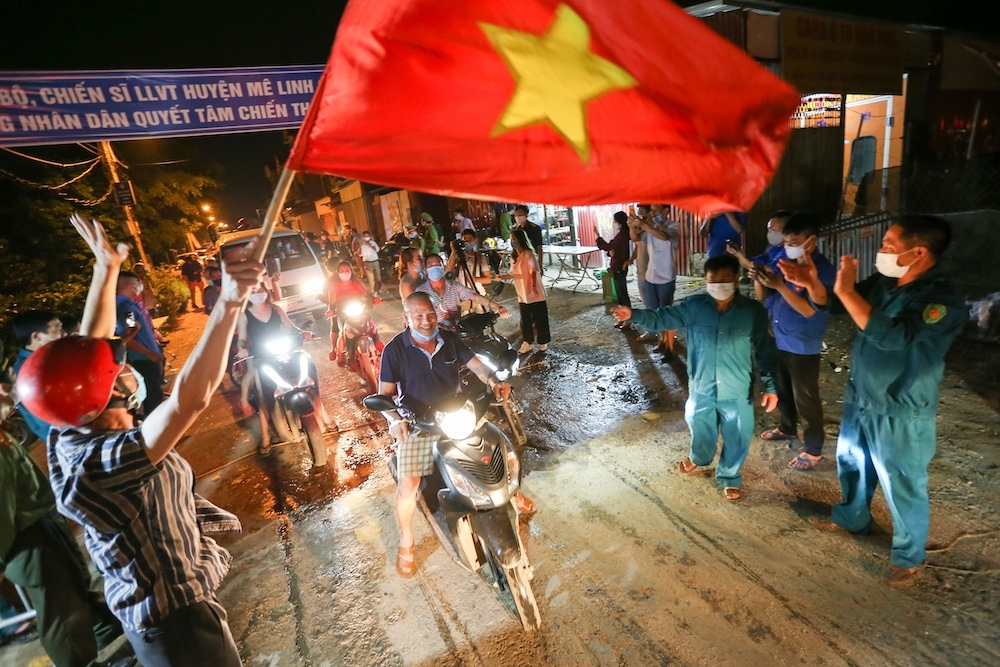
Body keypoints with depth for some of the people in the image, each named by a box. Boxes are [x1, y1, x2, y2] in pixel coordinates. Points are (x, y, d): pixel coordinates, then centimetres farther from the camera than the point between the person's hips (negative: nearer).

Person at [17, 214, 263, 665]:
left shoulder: (72, 436, -9)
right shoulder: (103, 461, -36)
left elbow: (92, 343, 0)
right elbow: (189, 400, -54)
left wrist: (106, 268, 5)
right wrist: (229, 302, -62)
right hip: (176, 619, -9)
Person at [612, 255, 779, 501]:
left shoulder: (754, 311, -11)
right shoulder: (693, 306, -10)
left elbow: (766, 351, -4)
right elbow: (663, 318, -13)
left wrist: (770, 386, -5)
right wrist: (634, 315, -32)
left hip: (737, 391, -1)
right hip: (701, 387, 1)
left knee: (737, 437, 15)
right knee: (700, 428, 23)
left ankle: (729, 477, 41)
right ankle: (699, 458, 56)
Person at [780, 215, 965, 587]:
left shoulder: (943, 301, -26)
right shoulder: (883, 282, -3)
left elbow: (891, 335, -40)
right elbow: (833, 305, 8)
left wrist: (846, 290, -37)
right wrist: (812, 284, -12)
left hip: (899, 414, -7)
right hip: (860, 398, 8)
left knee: (902, 486, 10)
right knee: (851, 462, 25)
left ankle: (910, 556, 33)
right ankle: (852, 518, 50)